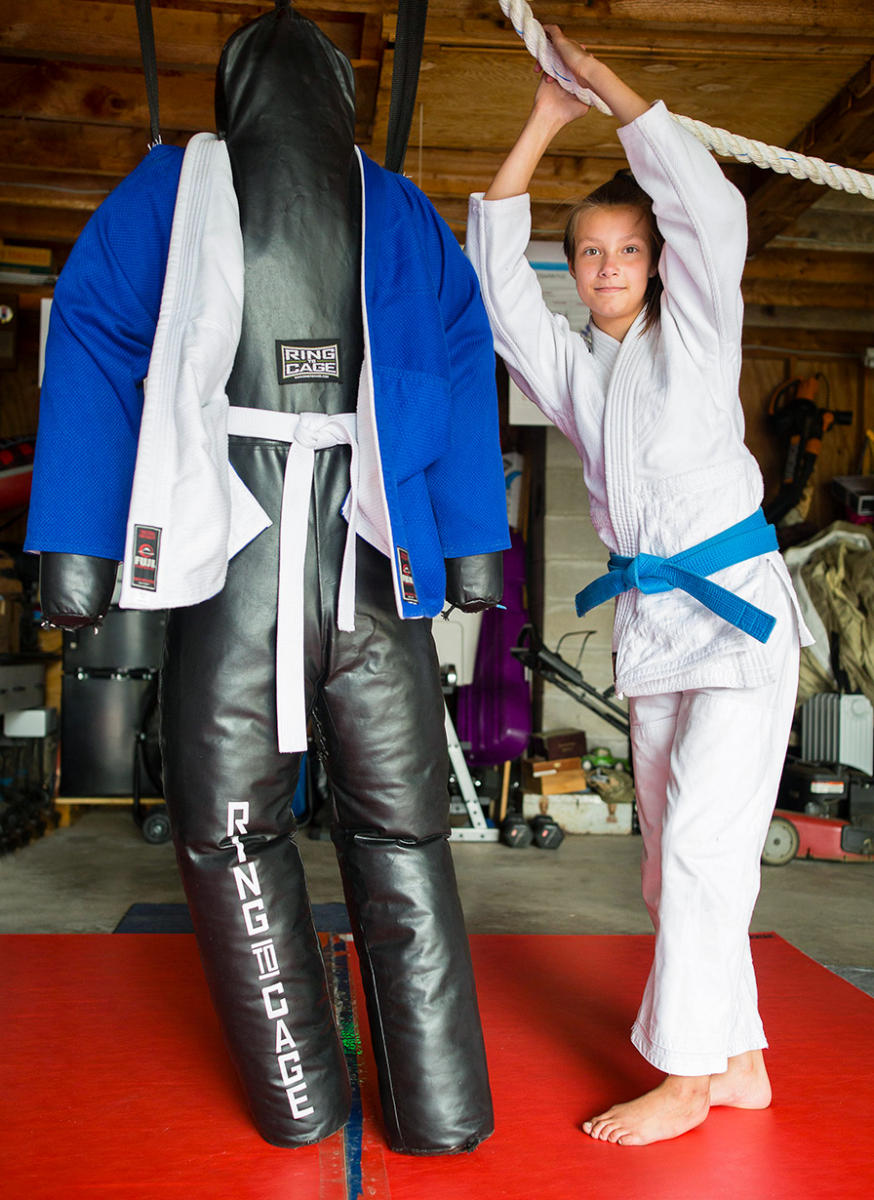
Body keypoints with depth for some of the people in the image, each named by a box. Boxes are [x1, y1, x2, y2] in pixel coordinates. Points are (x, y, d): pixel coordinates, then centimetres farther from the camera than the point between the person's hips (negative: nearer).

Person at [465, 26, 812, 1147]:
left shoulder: (695, 334, 2)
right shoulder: (569, 365, 11)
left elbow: (714, 211, -11)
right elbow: (495, 271, 2)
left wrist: (608, 85, -6)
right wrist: (541, 124, -1)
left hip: (740, 613, -5)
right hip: (650, 627, 6)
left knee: (699, 846, -11)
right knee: (675, 860, 9)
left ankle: (685, 1075, 3)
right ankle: (739, 1062, 22)